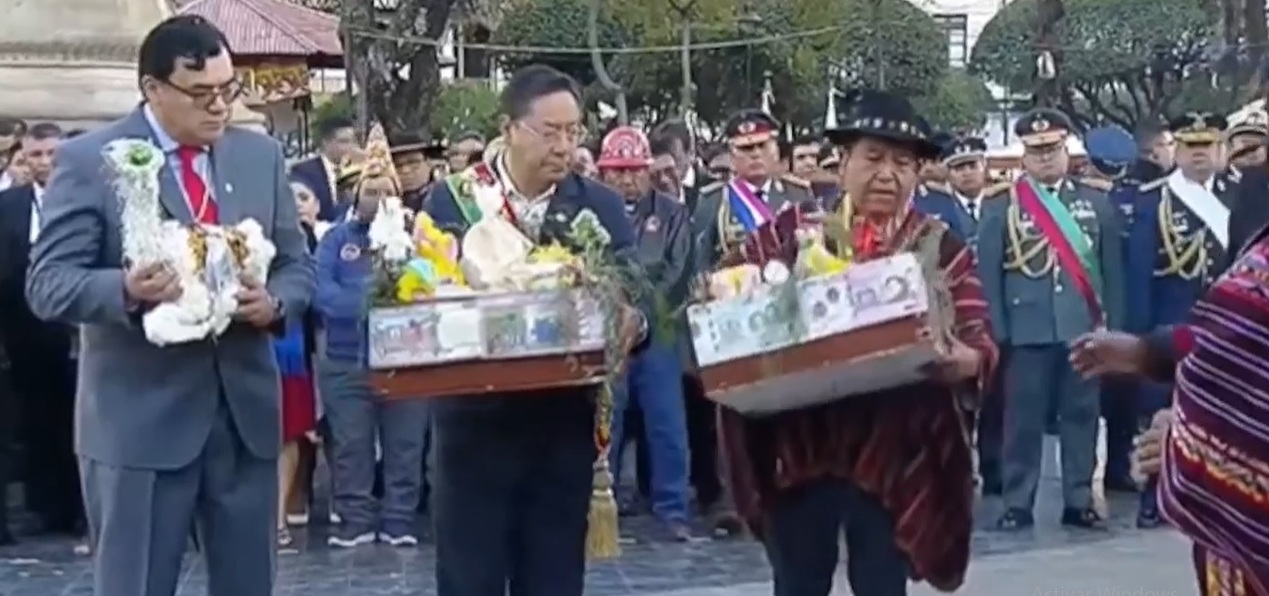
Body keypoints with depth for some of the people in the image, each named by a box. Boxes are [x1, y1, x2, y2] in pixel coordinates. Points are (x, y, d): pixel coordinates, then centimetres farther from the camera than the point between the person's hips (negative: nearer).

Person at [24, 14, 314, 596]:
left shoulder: (261, 155, 10)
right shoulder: (88, 159, -5)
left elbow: (297, 264, 14)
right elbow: (47, 284, -7)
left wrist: (274, 303, -9)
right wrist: (126, 289, -27)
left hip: (246, 408, 5)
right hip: (140, 416, -4)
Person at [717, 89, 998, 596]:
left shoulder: (941, 248, 3)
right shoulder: (792, 232, 5)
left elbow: (979, 341, -3)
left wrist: (965, 359, -26)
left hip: (893, 450, -1)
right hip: (797, 444, 1)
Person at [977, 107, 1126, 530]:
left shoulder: (1097, 202, 8)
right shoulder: (1000, 208, 2)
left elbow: (1112, 269, 8)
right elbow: (988, 274, 1)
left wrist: (1113, 324, 3)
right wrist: (995, 331, -6)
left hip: (1084, 326, 2)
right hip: (1027, 328, -2)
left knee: (1081, 414, 7)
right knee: (1023, 417, 2)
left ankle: (1079, 500, 16)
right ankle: (1018, 503, 10)